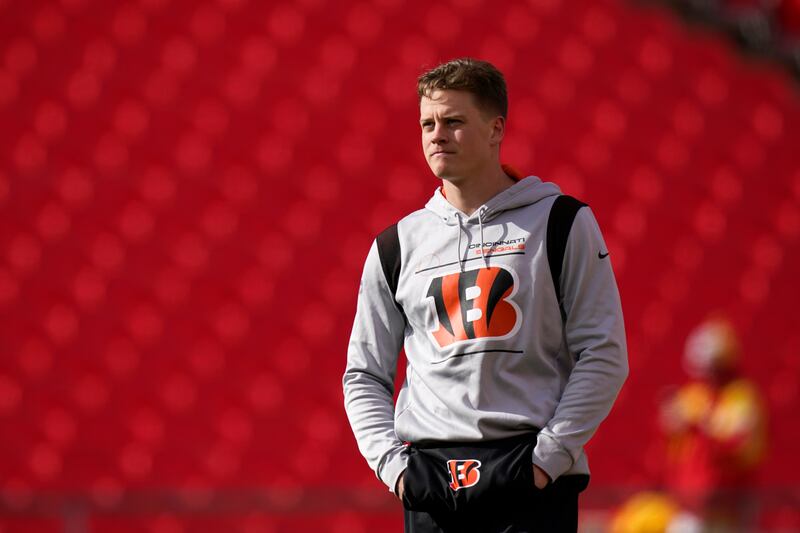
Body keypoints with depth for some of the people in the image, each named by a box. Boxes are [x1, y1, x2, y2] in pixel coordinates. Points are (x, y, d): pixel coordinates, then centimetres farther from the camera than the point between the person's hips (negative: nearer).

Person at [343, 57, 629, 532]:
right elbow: (365, 373, 17)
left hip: (533, 479, -3)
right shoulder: (396, 245, 14)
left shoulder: (561, 222, 4)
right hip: (429, 475, 3)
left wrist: (548, 455, -9)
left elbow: (604, 355, 0)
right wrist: (391, 462, 1)